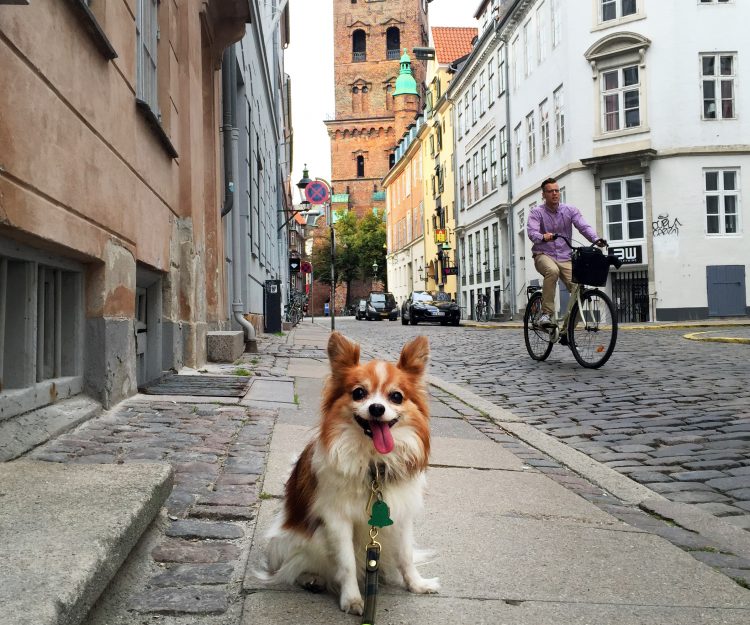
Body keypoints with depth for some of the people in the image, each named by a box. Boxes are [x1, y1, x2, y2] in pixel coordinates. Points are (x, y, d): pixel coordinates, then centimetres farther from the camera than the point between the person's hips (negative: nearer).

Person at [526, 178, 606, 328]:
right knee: (552, 271, -38)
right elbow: (531, 232, -18)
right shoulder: (537, 212, -1)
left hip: (565, 258, 3)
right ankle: (546, 314, -33)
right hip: (543, 255, -3)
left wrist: (596, 239, -25)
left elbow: (584, 226, -5)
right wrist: (543, 237, -41)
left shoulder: (570, 210, 7)